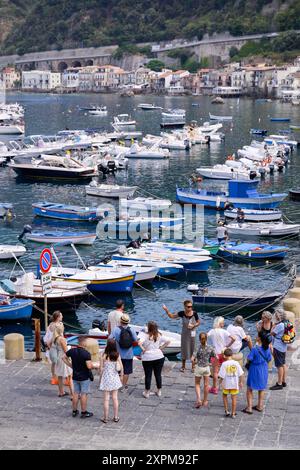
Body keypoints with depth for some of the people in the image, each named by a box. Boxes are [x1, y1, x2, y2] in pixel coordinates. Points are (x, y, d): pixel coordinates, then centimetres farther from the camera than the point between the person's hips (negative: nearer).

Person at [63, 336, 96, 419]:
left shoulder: (72, 351, -3)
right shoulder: (86, 353, -22)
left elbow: (64, 358, 9)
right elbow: (89, 366, -27)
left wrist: (70, 365, 11)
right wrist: (93, 365, -6)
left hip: (75, 377, 5)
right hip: (85, 377, -5)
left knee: (76, 393, 14)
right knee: (84, 394, 3)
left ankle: (74, 411, 22)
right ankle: (84, 412, 10)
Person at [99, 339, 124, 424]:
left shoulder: (104, 356, -15)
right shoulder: (117, 355, -7)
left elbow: (101, 369, -10)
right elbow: (121, 367, -1)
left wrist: (100, 378, 3)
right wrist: (121, 376, 14)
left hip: (106, 378, -3)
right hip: (115, 378, 3)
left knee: (106, 399, 4)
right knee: (115, 398, 12)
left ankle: (105, 418, 10)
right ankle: (116, 417, 16)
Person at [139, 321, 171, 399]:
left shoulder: (145, 335, -12)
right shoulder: (159, 335, 0)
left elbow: (139, 343, -27)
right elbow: (168, 341, -1)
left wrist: (143, 349, -12)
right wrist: (161, 348, 5)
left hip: (147, 358, -3)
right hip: (159, 357, 3)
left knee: (148, 375, 7)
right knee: (158, 375, 13)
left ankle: (147, 392, 14)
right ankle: (159, 391, 22)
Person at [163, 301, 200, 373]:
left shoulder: (194, 314, -12)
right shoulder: (182, 313, -11)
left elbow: (198, 322, 1)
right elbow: (171, 316, -5)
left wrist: (193, 326, -18)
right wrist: (166, 310, -20)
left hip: (192, 334, -1)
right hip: (184, 334, 1)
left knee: (193, 349, 5)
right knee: (184, 349, 9)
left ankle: (193, 366, 20)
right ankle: (183, 366, 24)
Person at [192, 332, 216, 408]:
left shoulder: (198, 348, -17)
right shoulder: (210, 348, -9)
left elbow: (193, 359, -23)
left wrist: (194, 363, -2)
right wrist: (210, 363, 8)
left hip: (198, 367, -2)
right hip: (207, 367, 2)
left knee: (197, 384, 15)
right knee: (206, 385, 16)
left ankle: (199, 399, -2)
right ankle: (205, 401, 26)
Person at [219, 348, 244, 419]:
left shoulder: (224, 364, -11)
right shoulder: (236, 363, -4)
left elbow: (222, 375, -12)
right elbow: (241, 374, -1)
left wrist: (220, 382, 2)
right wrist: (241, 382, 10)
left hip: (226, 384, -1)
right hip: (235, 384, 1)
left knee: (225, 395, 20)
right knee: (234, 398, 8)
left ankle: (226, 411, 16)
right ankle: (233, 413, 11)